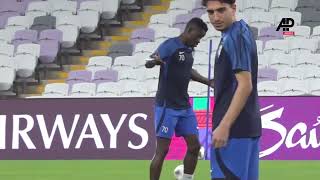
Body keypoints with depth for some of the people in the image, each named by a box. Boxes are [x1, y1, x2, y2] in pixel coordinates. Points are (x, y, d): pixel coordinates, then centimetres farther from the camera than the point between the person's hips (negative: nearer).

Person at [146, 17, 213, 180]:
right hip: (167, 107, -8)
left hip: (185, 107, 8)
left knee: (194, 146, 7)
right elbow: (148, 63, -29)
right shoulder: (170, 45, -14)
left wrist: (207, 82, 28)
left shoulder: (188, 49, 11)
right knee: (162, 150, -7)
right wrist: (154, 61, -52)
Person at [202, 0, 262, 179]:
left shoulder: (235, 37, -14)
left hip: (234, 127, -10)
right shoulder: (240, 32, 16)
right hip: (247, 125, 10)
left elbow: (245, 86, -20)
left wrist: (224, 126, -23)